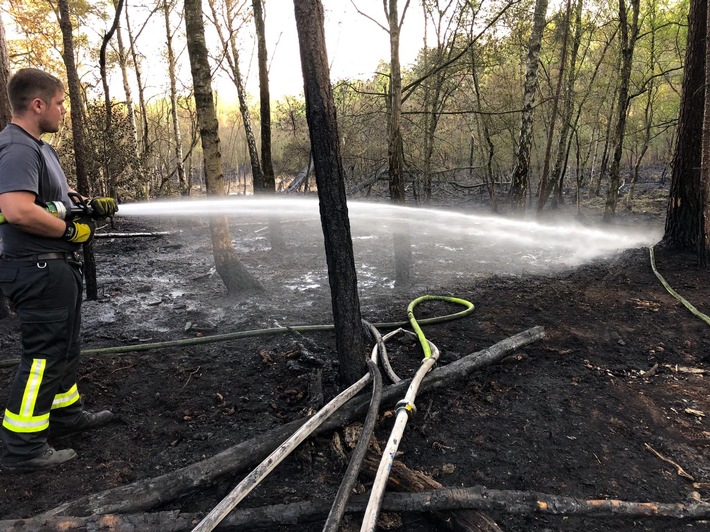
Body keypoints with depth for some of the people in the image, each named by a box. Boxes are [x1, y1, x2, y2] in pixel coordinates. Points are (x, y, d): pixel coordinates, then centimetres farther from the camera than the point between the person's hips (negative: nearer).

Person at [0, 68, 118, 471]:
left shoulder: (40, 147, 15)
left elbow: (60, 193, 27)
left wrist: (93, 204, 10)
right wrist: (71, 229, -20)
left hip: (58, 268, 11)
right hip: (40, 271, -11)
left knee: (65, 347, 21)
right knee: (45, 355, -4)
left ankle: (65, 413, 37)